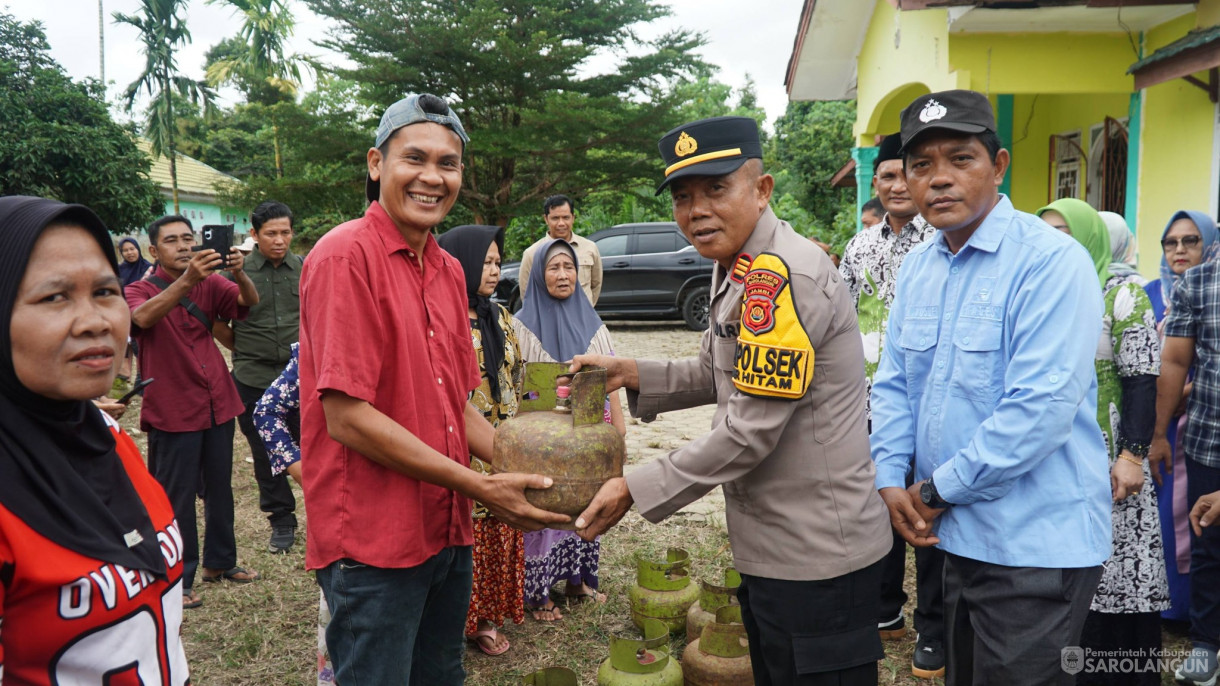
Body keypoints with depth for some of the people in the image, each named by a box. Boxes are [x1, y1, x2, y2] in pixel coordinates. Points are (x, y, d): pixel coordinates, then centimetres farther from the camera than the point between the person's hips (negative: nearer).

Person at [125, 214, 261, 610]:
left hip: (218, 404, 4)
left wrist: (238, 272, -34)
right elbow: (142, 316, -29)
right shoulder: (140, 291, -5)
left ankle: (220, 562, 31)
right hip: (173, 412, -4)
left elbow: (249, 300, -12)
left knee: (220, 490, 16)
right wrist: (187, 280, -43)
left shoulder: (210, 284, 5)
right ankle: (178, 579, 15)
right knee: (176, 500, 2)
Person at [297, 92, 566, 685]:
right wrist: (480, 487, -19)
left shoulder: (449, 270, 10)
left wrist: (526, 467, -1)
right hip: (373, 541, -8)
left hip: (449, 530, 8)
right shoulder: (346, 254, -15)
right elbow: (347, 418, -20)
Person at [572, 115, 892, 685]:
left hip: (816, 557, -10)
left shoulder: (782, 275, -24)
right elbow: (717, 375, 17)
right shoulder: (738, 270, 9)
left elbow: (751, 429, -25)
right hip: (772, 548, 10)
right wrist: (632, 374, 3)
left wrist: (634, 490, -18)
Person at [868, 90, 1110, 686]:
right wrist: (890, 479, -3)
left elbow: (1040, 408, -25)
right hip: (956, 532, 7)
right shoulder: (917, 265, 6)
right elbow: (894, 383, 11)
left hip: (1033, 543, -7)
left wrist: (938, 489, -16)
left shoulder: (1051, 262, -17)